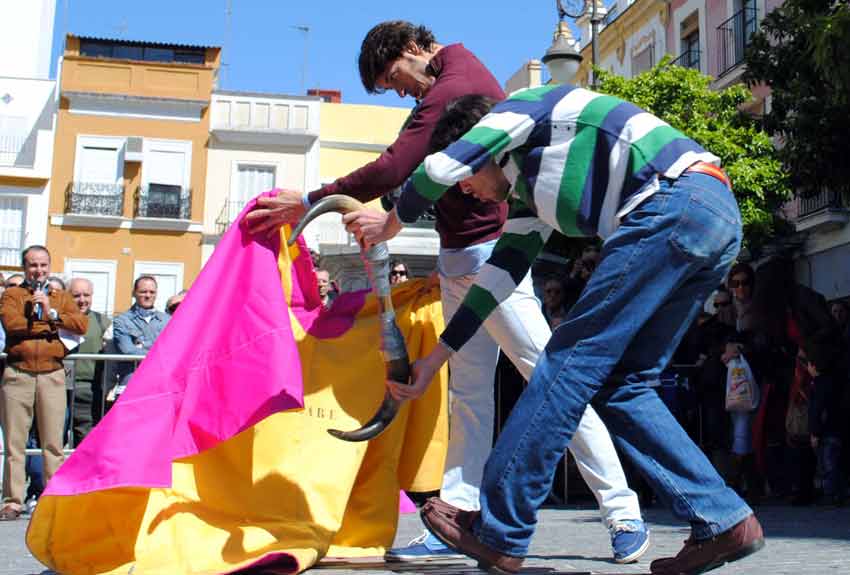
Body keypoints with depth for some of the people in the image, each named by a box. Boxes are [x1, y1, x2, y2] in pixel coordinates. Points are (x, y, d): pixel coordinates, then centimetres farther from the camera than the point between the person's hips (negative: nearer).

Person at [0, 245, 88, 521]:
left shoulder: (62, 298, 17)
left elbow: (81, 324, 0)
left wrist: (52, 313, -8)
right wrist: (50, 322, -5)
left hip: (52, 375, 1)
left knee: (53, 443, 1)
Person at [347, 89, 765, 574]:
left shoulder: (525, 107, 8)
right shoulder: (530, 187, 30)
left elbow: (436, 171, -4)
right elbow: (503, 273, 29)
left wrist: (390, 225, 16)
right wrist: (435, 359, 30)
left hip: (677, 200, -10)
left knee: (575, 360, -7)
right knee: (620, 383, 10)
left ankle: (498, 533, -1)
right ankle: (722, 521, 6)